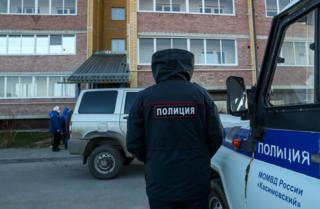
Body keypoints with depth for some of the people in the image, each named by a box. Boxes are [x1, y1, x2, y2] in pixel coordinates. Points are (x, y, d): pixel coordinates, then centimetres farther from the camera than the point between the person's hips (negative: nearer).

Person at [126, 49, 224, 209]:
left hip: (160, 183, 0)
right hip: (196, 183, 1)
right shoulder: (200, 93, -4)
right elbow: (216, 136, -3)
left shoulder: (144, 97, -7)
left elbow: (133, 143, -5)